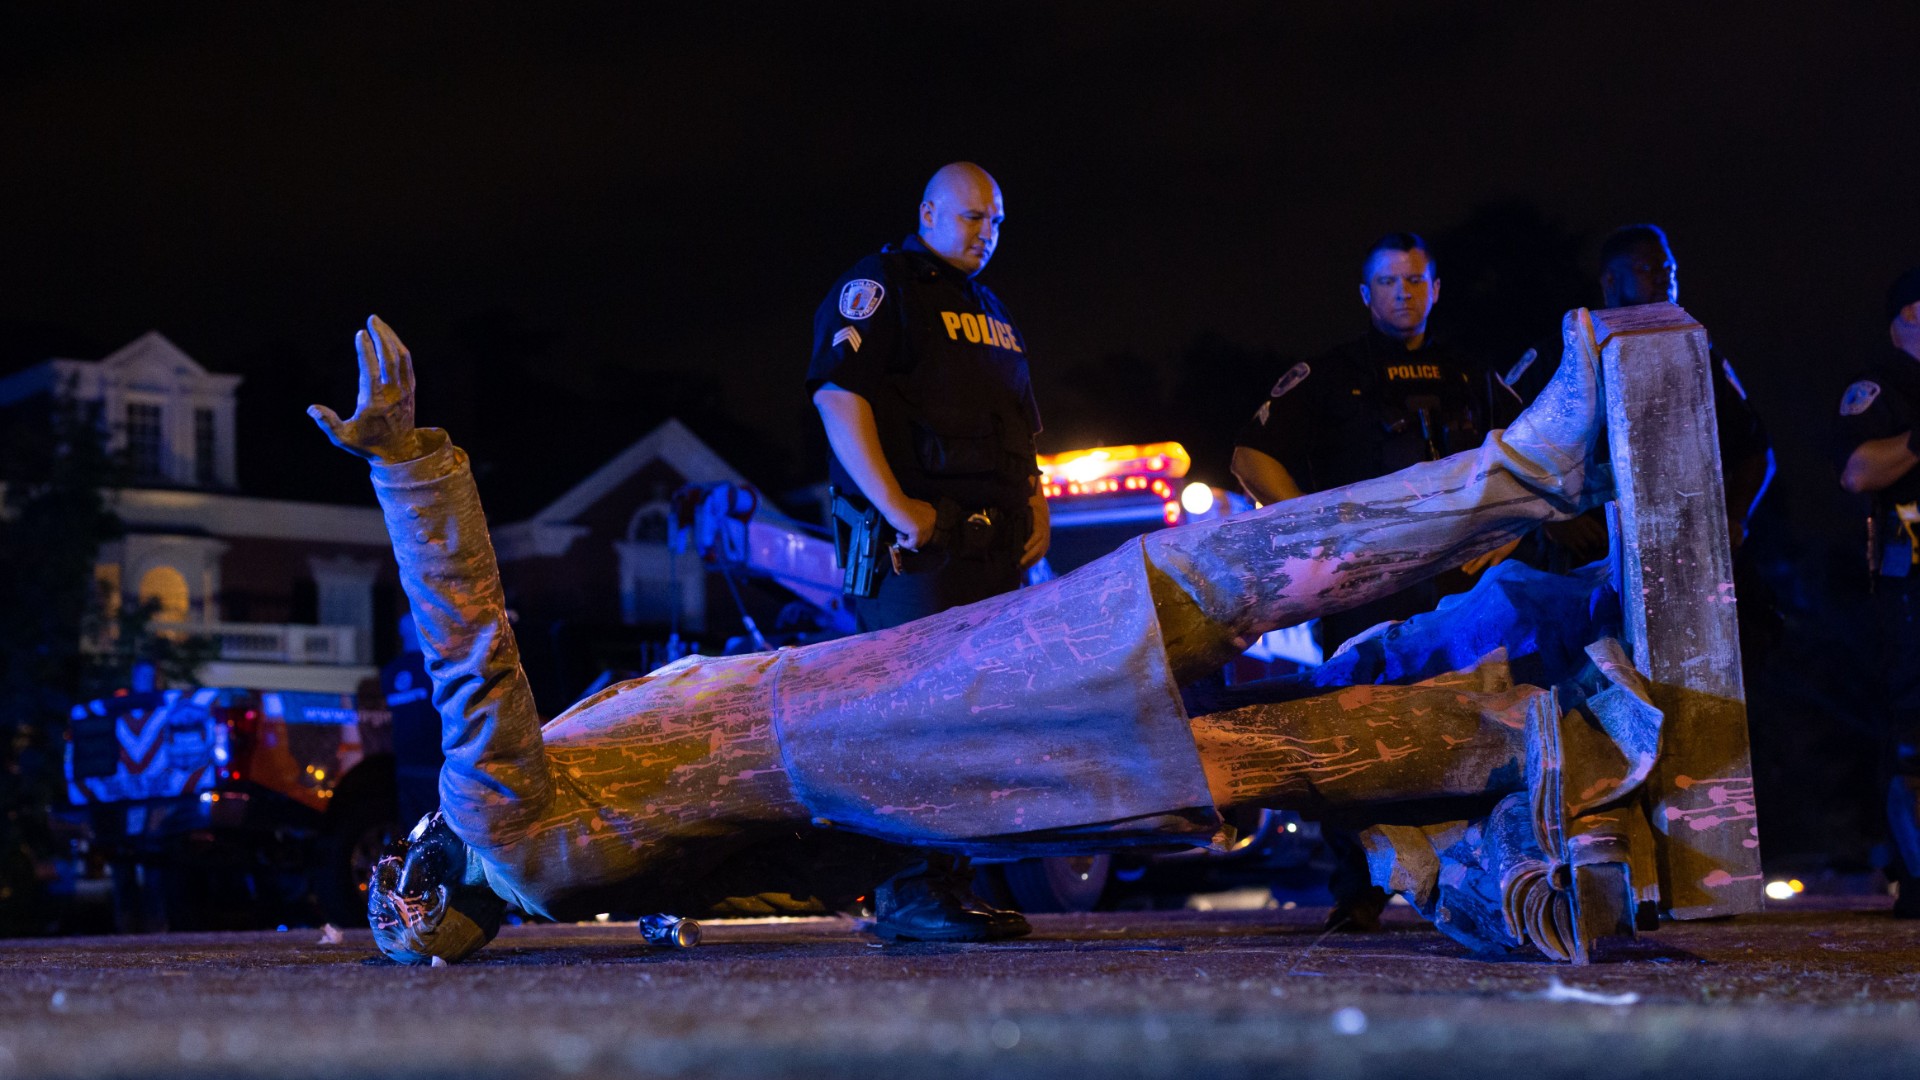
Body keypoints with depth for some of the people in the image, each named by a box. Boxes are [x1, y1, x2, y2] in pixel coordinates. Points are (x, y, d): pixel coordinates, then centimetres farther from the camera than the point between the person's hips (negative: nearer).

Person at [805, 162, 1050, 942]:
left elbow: (1019, 423, 31)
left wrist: (1034, 504, 13)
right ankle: (908, 892, -13)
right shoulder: (878, 286, -1)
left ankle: (954, 884, 10)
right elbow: (837, 395, -13)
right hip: (920, 541, -8)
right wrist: (896, 507, -20)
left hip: (991, 546, 8)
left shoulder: (989, 309, 26)